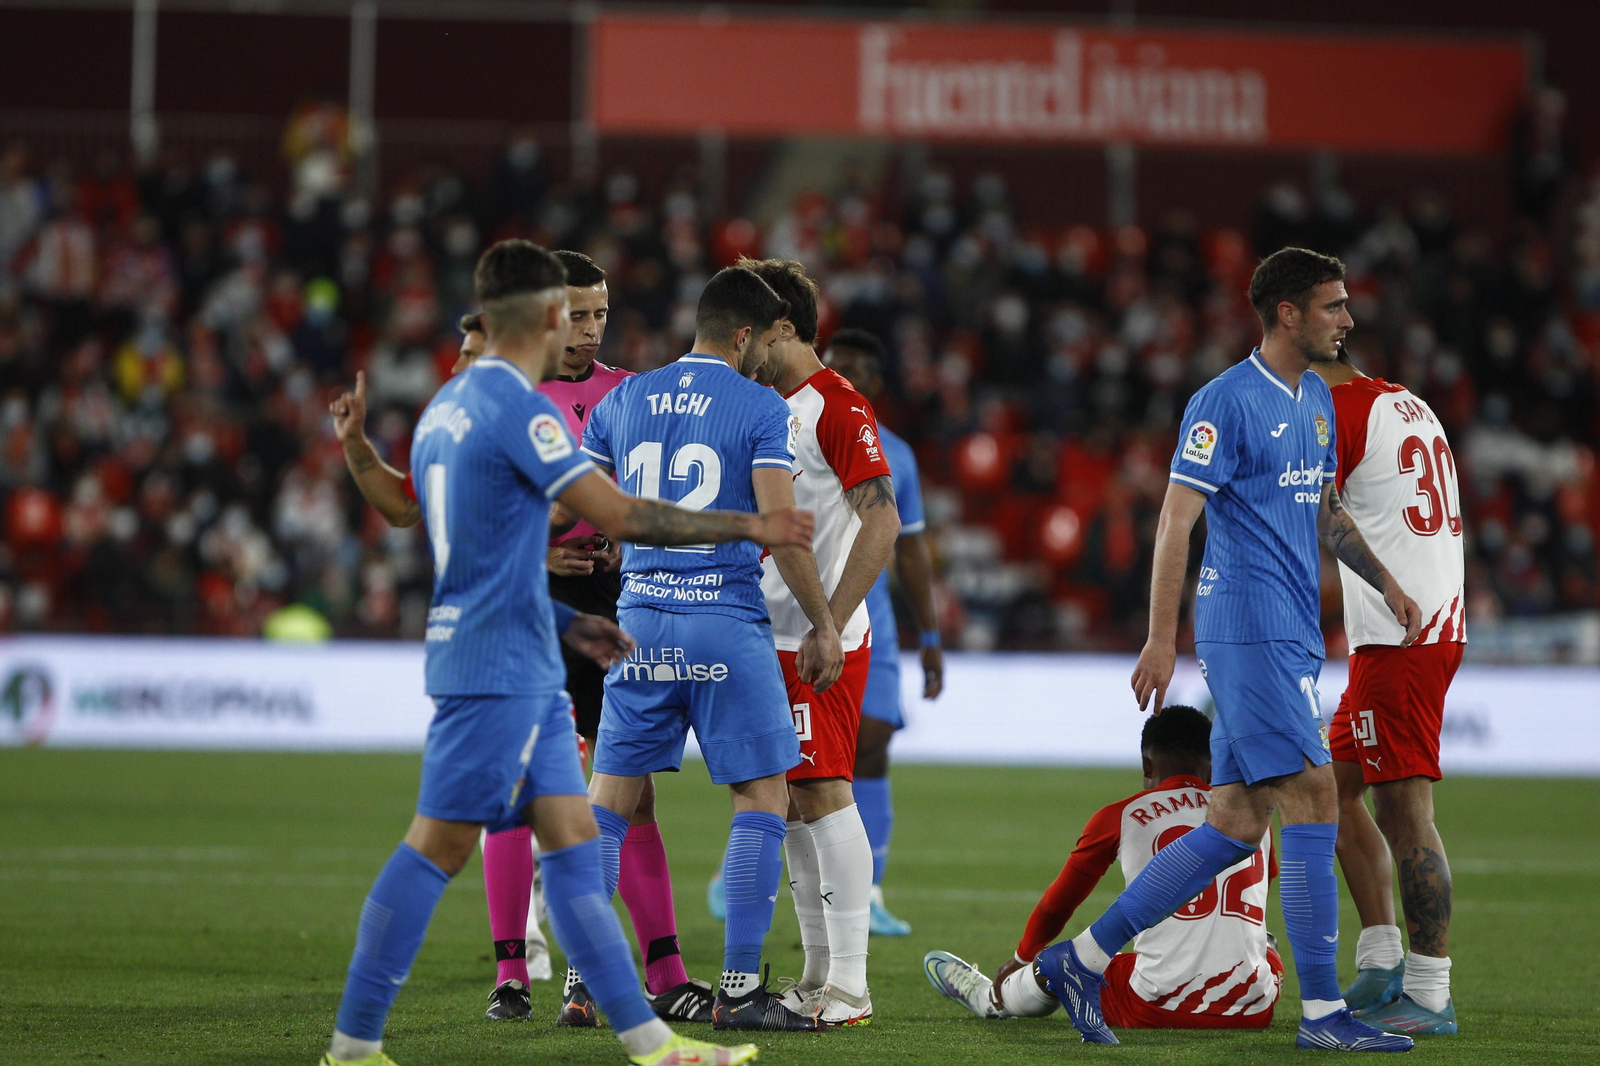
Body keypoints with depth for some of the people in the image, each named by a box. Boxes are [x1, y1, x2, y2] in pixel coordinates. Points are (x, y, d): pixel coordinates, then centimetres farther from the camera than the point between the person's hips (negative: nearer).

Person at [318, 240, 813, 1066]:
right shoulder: (518, 409, -14)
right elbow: (619, 516, -17)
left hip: (521, 672, 10)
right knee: (439, 845, -6)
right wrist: (748, 527, -8)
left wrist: (565, 623, 24)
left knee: (572, 837, 6)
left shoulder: (448, 407, 15)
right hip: (496, 667, -10)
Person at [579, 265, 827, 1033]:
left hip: (640, 620, 4)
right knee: (763, 798, 4)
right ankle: (738, 990, -1)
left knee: (608, 799, 11)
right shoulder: (760, 410, -4)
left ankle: (583, 983, 6)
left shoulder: (623, 401, 9)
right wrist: (824, 625, -4)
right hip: (727, 628, -4)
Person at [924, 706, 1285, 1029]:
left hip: (1160, 1011, -2)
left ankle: (990, 998, 53)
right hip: (1252, 1012, 2)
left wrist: (1019, 961, 41)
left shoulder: (1120, 817, 5)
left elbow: (1055, 907, 21)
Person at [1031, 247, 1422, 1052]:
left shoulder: (1318, 402, 17)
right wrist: (1161, 639, -18)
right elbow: (1176, 518, -13)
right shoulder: (1227, 401, -10)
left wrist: (1386, 584, 22)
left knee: (1235, 826, 6)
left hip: (1290, 638, 9)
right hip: (1248, 630, -9)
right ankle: (1322, 1011, -7)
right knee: (1313, 799, -11)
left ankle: (1081, 961, 13)